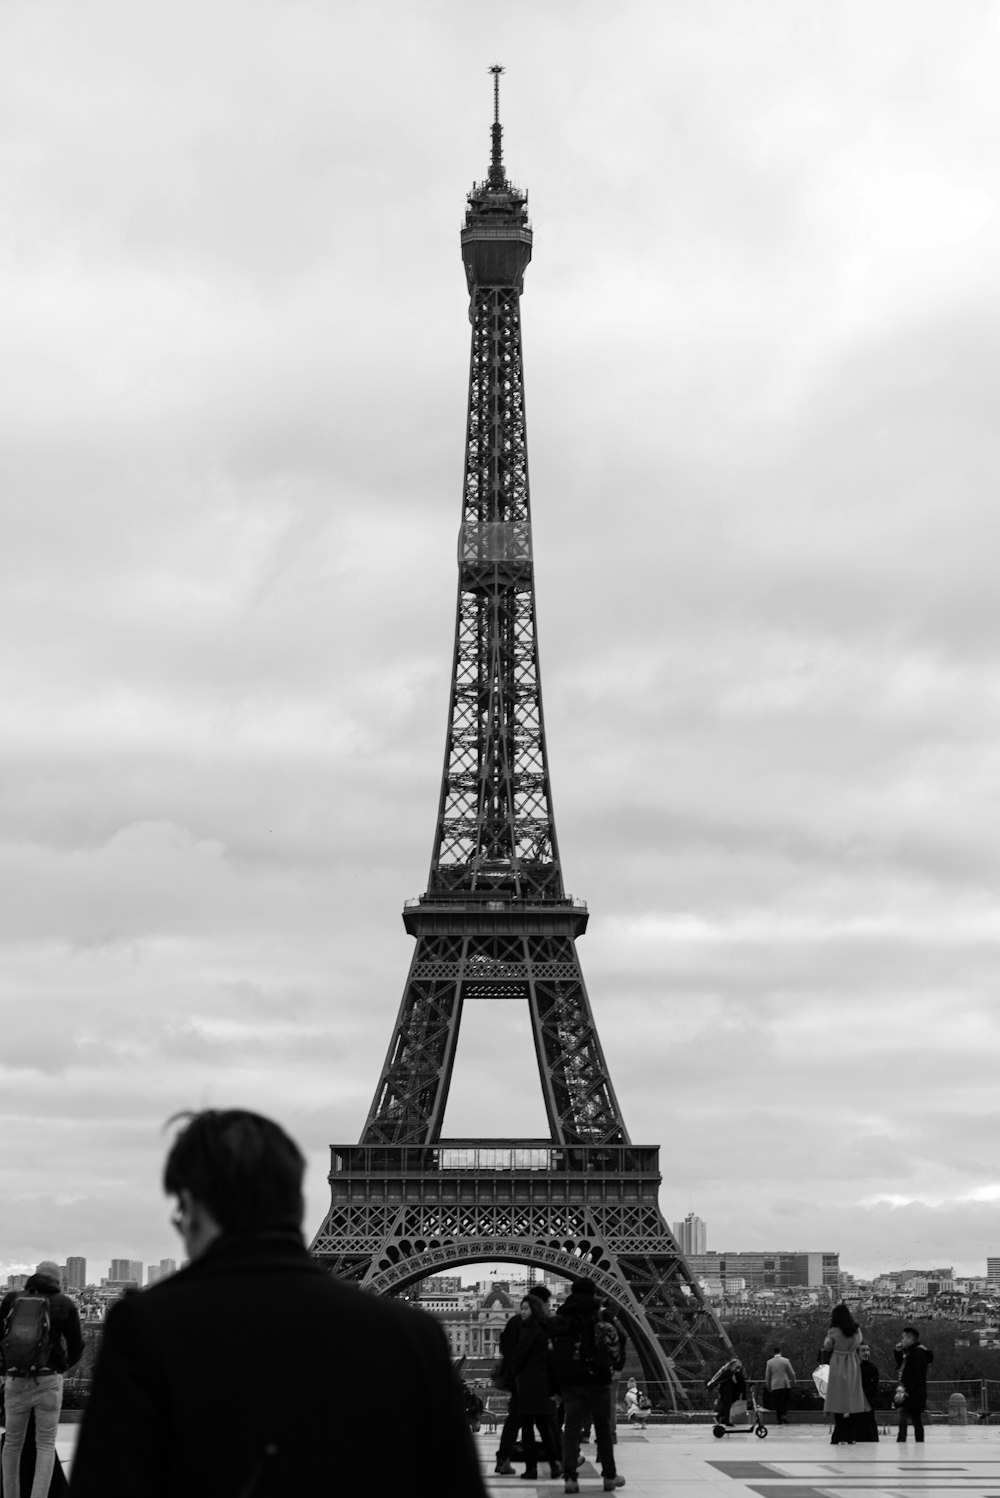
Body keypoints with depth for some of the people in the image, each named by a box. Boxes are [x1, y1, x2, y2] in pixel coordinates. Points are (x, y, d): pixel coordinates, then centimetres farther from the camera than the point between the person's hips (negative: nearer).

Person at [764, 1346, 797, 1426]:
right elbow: (792, 1373, 2)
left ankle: (780, 1419, 6)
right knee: (786, 1401, 10)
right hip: (786, 1385, -1)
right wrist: (793, 1382, 17)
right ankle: (784, 1414, -11)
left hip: (775, 1386, 1)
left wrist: (768, 1386, 15)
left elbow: (767, 1376, 6)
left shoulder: (769, 1362, 2)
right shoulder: (785, 1361, -2)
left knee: (777, 1403, 6)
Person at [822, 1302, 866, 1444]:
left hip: (838, 1366, -3)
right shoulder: (856, 1330, 0)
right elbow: (859, 1342, 13)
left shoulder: (834, 1331, -10)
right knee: (852, 1401, 7)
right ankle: (850, 1436, 6)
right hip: (853, 1365, 3)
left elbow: (827, 1347, -1)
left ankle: (838, 1437, -2)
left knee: (838, 1401, 1)